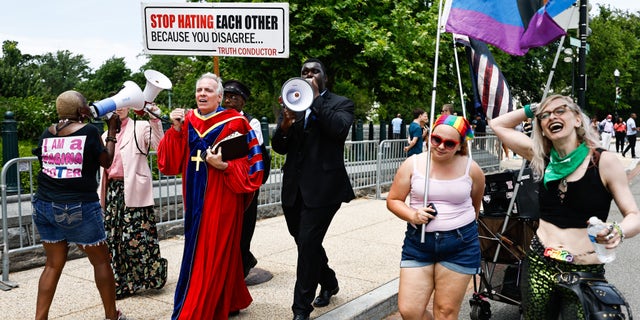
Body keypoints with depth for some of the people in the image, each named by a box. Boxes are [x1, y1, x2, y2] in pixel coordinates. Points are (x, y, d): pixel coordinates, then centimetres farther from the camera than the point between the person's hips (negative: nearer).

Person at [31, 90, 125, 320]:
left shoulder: (47, 133, 5)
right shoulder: (89, 131, -9)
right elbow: (106, 162, 3)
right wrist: (112, 132, 11)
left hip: (45, 206, 5)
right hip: (79, 209, -5)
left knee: (54, 264, 14)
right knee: (101, 261, 10)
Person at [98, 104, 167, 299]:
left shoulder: (141, 128, 0)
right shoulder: (106, 135, 18)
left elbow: (160, 147, -16)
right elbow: (104, 165, 22)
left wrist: (155, 120, -24)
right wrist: (102, 195, 19)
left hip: (133, 190, -6)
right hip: (113, 190, 6)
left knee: (135, 235, -6)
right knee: (113, 237, 7)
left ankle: (149, 276, 10)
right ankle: (120, 282, 19)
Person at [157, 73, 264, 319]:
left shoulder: (234, 122, -7)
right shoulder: (187, 121, 6)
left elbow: (251, 162, -7)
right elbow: (169, 163, 1)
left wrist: (224, 166, -21)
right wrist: (176, 129, -10)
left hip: (222, 200, -6)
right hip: (195, 198, 6)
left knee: (212, 256, -1)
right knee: (197, 252, 15)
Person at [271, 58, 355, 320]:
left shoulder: (340, 104, 3)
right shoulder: (292, 104, 14)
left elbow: (340, 129, -19)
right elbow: (279, 148, 8)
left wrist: (316, 99, -13)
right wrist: (285, 125, -12)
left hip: (322, 187, -5)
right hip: (295, 187, 6)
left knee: (308, 242, -10)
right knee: (305, 242, 16)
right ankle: (329, 283, 41)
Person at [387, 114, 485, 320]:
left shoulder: (471, 169, -3)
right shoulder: (412, 164, -3)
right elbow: (393, 200, 1)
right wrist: (413, 216, -16)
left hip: (460, 244, -1)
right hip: (418, 241, 1)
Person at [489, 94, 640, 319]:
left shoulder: (604, 162, -8)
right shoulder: (541, 158, 3)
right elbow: (497, 125, 11)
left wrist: (619, 232, -26)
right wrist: (533, 109, 6)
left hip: (585, 273, -3)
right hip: (539, 265, 3)